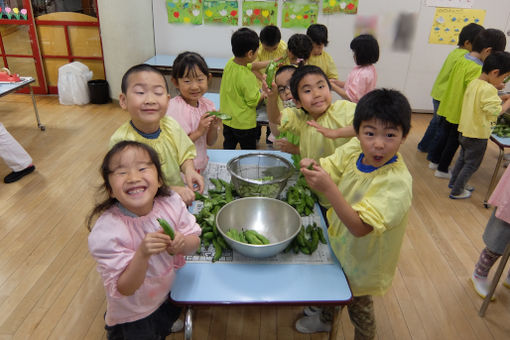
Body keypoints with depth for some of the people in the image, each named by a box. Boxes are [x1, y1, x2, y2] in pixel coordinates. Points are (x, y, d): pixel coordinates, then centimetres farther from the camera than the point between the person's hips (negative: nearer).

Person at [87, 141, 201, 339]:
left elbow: (194, 241, -8)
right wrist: (142, 254, -44)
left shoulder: (171, 202, -19)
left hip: (170, 295, 5)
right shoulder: (106, 232, -31)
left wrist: (181, 244, -31)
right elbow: (124, 289, -26)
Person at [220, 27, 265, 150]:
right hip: (244, 123, -7)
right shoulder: (247, 77, -29)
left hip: (227, 119, 7)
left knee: (228, 148, 23)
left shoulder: (229, 64, -6)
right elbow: (253, 101, -20)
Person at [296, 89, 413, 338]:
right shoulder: (354, 149, -18)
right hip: (339, 242, 6)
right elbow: (328, 168, -5)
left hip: (362, 259, -6)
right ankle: (325, 319, 63)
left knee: (358, 306, 22)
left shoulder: (398, 182, -35)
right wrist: (312, 166, -30)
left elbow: (359, 227, -39)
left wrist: (328, 188, -51)